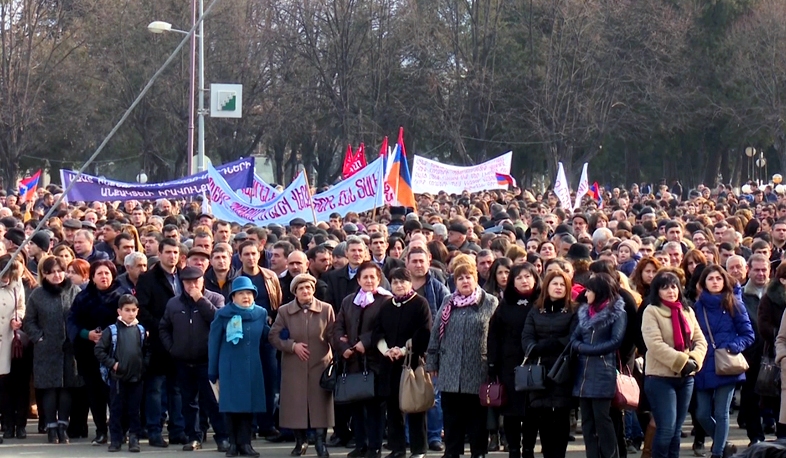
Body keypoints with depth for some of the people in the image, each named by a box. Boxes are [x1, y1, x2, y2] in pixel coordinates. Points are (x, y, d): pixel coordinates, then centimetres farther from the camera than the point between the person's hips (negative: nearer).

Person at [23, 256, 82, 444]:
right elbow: (29, 322, 8)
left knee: (67, 387, 3)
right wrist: (39, 338, -4)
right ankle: (51, 427, 6)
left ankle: (63, 426, 11)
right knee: (49, 388, 0)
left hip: (69, 349, 0)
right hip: (46, 350, 0)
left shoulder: (75, 291, 2)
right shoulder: (37, 295, 4)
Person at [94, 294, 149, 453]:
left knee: (134, 410, 6)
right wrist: (112, 364, -9)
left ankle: (134, 439, 11)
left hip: (137, 377, 2)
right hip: (117, 377, -2)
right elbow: (99, 350, -5)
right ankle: (115, 440, 11)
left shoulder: (140, 330, 6)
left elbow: (147, 350, 15)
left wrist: (144, 364, 1)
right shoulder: (112, 330, -4)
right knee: (116, 410, 5)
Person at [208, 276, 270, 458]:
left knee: (249, 404, 3)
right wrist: (213, 372, 0)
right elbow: (213, 343, -1)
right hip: (230, 368, -3)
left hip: (252, 368, 3)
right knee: (232, 405, 1)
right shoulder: (223, 315, -4)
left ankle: (245, 443, 9)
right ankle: (233, 443, 8)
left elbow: (267, 336, 13)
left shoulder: (261, 314, 5)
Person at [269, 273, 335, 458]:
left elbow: (333, 336, 0)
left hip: (320, 365, -1)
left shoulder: (326, 309, 0)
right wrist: (292, 345, -11)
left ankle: (321, 441, 8)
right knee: (296, 402, 4)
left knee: (320, 402, 0)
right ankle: (300, 441, 17)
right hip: (294, 366, 1)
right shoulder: (284, 311, 3)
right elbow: (273, 336, 1)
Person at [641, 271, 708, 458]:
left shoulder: (688, 312, 13)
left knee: (676, 431, 9)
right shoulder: (651, 311, -5)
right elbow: (655, 344, -16)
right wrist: (682, 361, -20)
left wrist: (694, 360, -10)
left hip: (686, 377, 6)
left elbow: (700, 341, 10)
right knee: (666, 429, -11)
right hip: (661, 377, -6)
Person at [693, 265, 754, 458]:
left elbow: (748, 335, 0)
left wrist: (731, 348, -15)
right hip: (703, 368, 3)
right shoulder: (697, 307, 7)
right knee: (702, 414, 3)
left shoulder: (734, 305, 0)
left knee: (721, 413, -1)